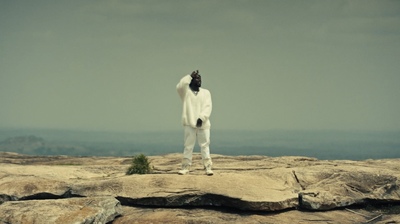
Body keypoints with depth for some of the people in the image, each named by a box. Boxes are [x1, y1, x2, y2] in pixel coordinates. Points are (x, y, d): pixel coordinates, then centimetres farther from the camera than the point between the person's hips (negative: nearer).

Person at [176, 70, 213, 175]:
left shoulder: (206, 92, 13)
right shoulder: (186, 91, 8)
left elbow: (208, 107, 1)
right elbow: (179, 86, -15)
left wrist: (201, 118, -15)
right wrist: (190, 76, -14)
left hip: (203, 124, 2)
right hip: (189, 124, -1)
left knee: (205, 145, 1)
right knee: (188, 146, 0)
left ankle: (208, 167, 2)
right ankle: (185, 167, 3)